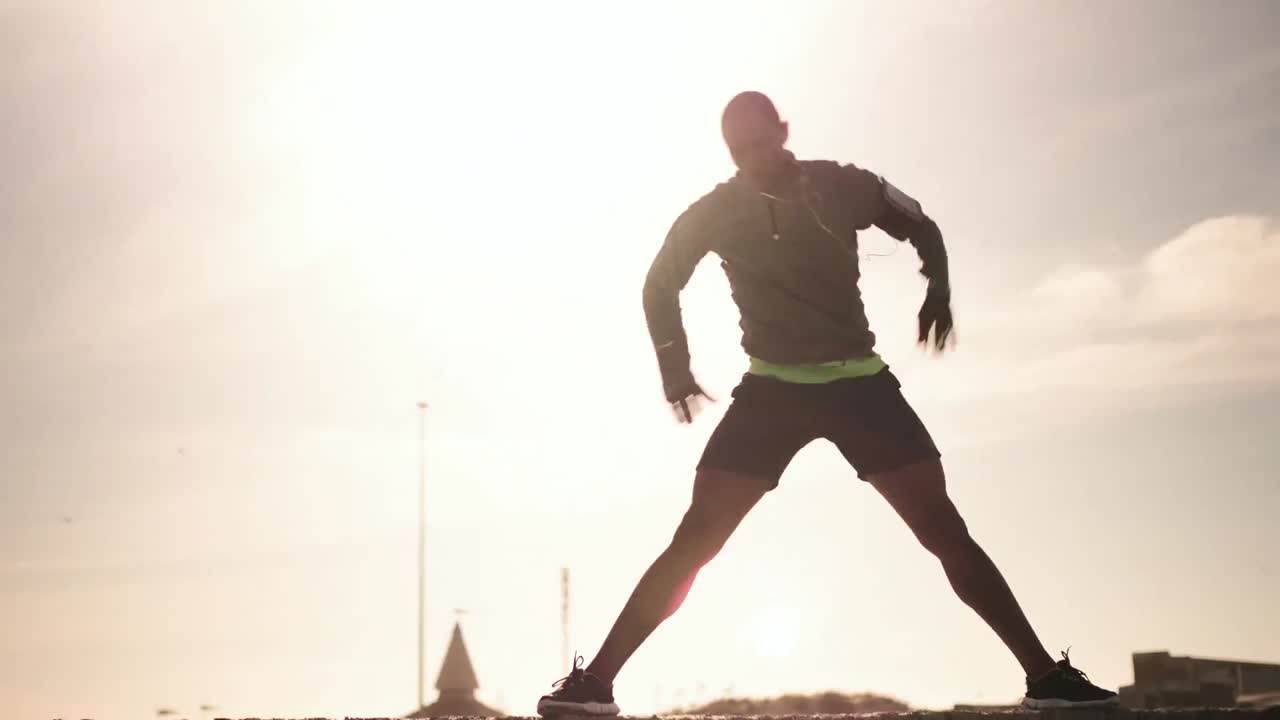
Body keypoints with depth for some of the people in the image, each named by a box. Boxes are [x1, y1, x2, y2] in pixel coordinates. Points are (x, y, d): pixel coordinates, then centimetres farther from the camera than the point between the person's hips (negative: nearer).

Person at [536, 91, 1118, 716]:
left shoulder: (843, 187, -4)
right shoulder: (714, 212, -4)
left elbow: (923, 229, 12)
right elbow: (661, 284, 10)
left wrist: (938, 293, -5)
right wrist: (677, 371, 2)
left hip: (860, 382, 0)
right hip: (771, 387, 0)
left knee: (945, 531, -8)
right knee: (694, 539, -11)